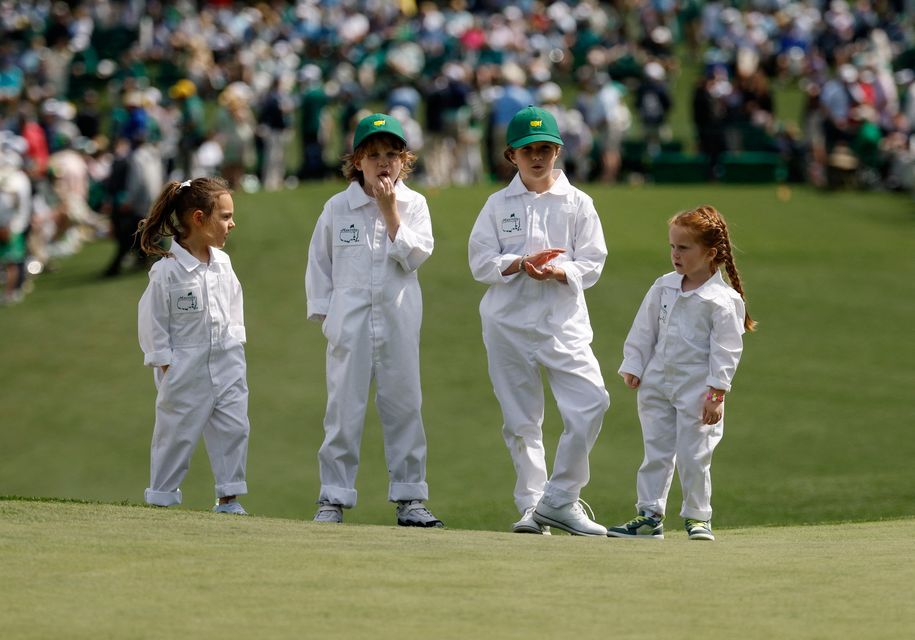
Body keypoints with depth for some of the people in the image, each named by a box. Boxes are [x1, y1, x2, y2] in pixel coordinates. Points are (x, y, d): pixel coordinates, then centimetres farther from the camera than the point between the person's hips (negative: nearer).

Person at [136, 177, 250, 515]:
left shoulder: (222, 263, 4)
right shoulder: (167, 271, -15)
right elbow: (152, 321, -10)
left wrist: (235, 346, 12)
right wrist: (165, 365, -10)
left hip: (226, 364, 5)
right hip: (186, 369, -5)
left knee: (233, 429, 4)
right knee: (177, 433, 3)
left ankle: (229, 497, 13)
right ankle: (162, 497, 16)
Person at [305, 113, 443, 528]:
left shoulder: (413, 205, 4)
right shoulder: (338, 208, 3)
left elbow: (413, 256, -9)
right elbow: (319, 262, 8)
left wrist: (390, 211, -13)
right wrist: (323, 312, 1)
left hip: (398, 321, 1)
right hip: (349, 322, -1)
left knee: (403, 406, 4)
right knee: (344, 409, -1)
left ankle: (409, 498, 10)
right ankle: (333, 498, 3)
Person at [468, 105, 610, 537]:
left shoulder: (577, 203, 7)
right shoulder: (499, 205, 7)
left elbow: (592, 263, 3)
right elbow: (481, 262, 1)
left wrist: (559, 272, -17)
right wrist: (521, 263, -16)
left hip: (563, 321, 0)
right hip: (509, 321, 0)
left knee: (591, 402, -16)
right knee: (521, 418, 1)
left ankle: (558, 500, -8)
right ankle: (531, 507, 10)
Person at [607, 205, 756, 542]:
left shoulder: (723, 300, -11)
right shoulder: (663, 288, 6)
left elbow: (726, 350, -12)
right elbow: (643, 331, 13)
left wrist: (716, 394, -15)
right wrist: (633, 366, 6)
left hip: (696, 389, -5)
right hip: (657, 384, 5)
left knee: (693, 456, -1)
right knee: (656, 452, 9)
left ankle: (698, 517, 12)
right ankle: (649, 516, 15)